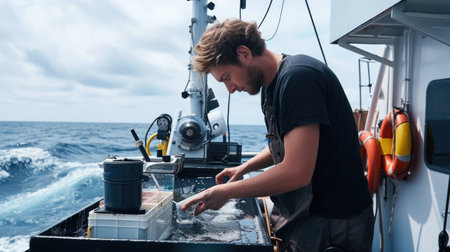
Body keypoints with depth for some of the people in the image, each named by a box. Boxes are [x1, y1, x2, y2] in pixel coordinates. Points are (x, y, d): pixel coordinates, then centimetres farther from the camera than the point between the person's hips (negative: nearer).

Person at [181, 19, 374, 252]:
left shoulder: (298, 77, -22)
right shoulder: (270, 84, 9)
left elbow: (297, 173, -28)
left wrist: (225, 192, -19)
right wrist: (244, 168, 11)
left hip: (331, 221, -8)